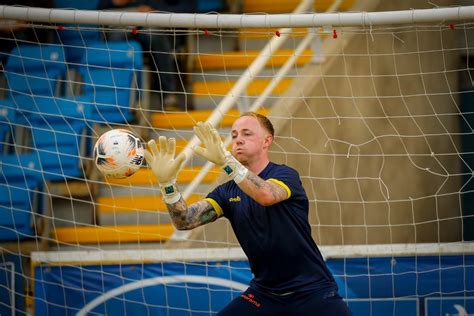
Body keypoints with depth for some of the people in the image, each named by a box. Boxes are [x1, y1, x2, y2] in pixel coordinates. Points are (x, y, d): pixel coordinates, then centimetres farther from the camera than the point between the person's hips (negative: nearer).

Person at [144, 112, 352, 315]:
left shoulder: (285, 175, -8)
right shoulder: (227, 192, 6)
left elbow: (267, 195, -32)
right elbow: (185, 221, -8)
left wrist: (224, 160, -43)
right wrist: (167, 182, -25)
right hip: (264, 292, 4)